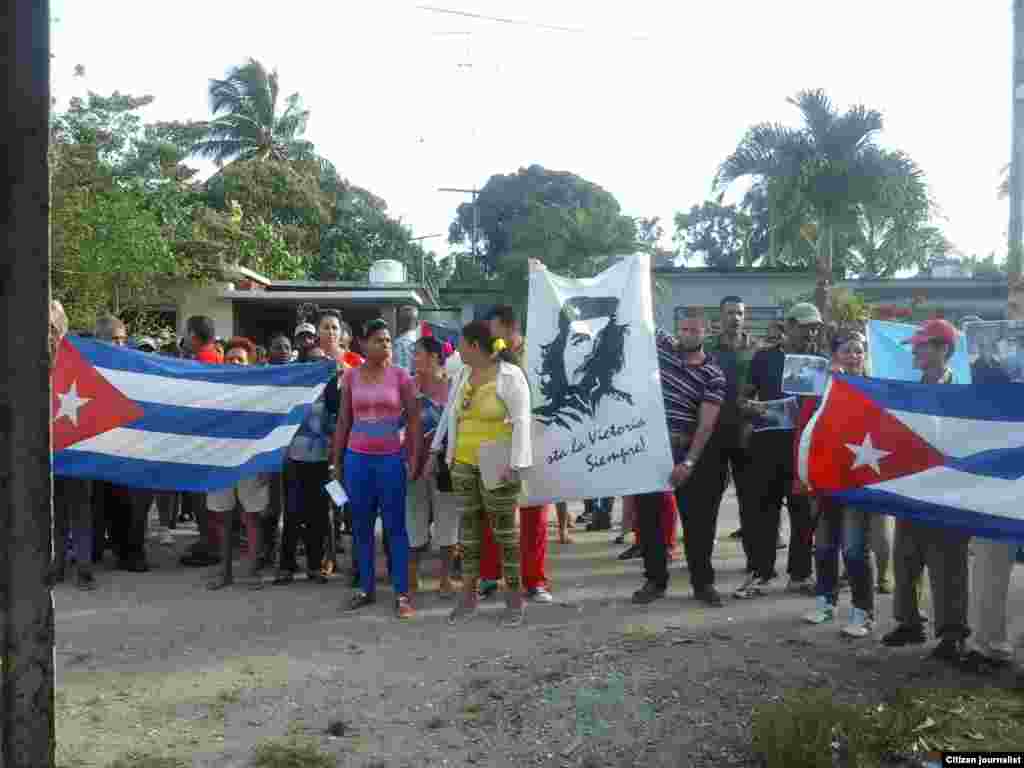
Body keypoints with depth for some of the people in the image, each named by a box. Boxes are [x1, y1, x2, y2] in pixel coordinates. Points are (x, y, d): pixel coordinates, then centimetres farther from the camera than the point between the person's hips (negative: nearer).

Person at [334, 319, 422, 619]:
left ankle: (402, 593, 7)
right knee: (362, 526, 11)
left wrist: (414, 457, -8)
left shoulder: (400, 375, -3)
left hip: (391, 459, -3)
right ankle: (366, 588, 23)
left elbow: (414, 419, -2)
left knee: (395, 526, 1)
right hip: (357, 458, 3)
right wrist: (336, 460, 8)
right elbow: (343, 420, 8)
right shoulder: (351, 376, 3)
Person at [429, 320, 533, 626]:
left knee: (504, 529, 0)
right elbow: (449, 414, 19)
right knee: (469, 527, 9)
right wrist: (435, 451, 18)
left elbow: (521, 421, -13)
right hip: (463, 463, 6)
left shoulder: (510, 375, -9)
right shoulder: (463, 374, 11)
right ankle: (469, 595, 19)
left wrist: (514, 465, -19)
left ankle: (515, 597, 11)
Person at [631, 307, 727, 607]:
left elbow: (706, 424, -13)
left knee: (697, 519, 3)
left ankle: (703, 582, 18)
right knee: (648, 516, 7)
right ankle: (655, 580, 19)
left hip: (686, 450, -3)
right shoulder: (662, 344, 2)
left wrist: (689, 462, -20)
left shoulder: (713, 376, -7)